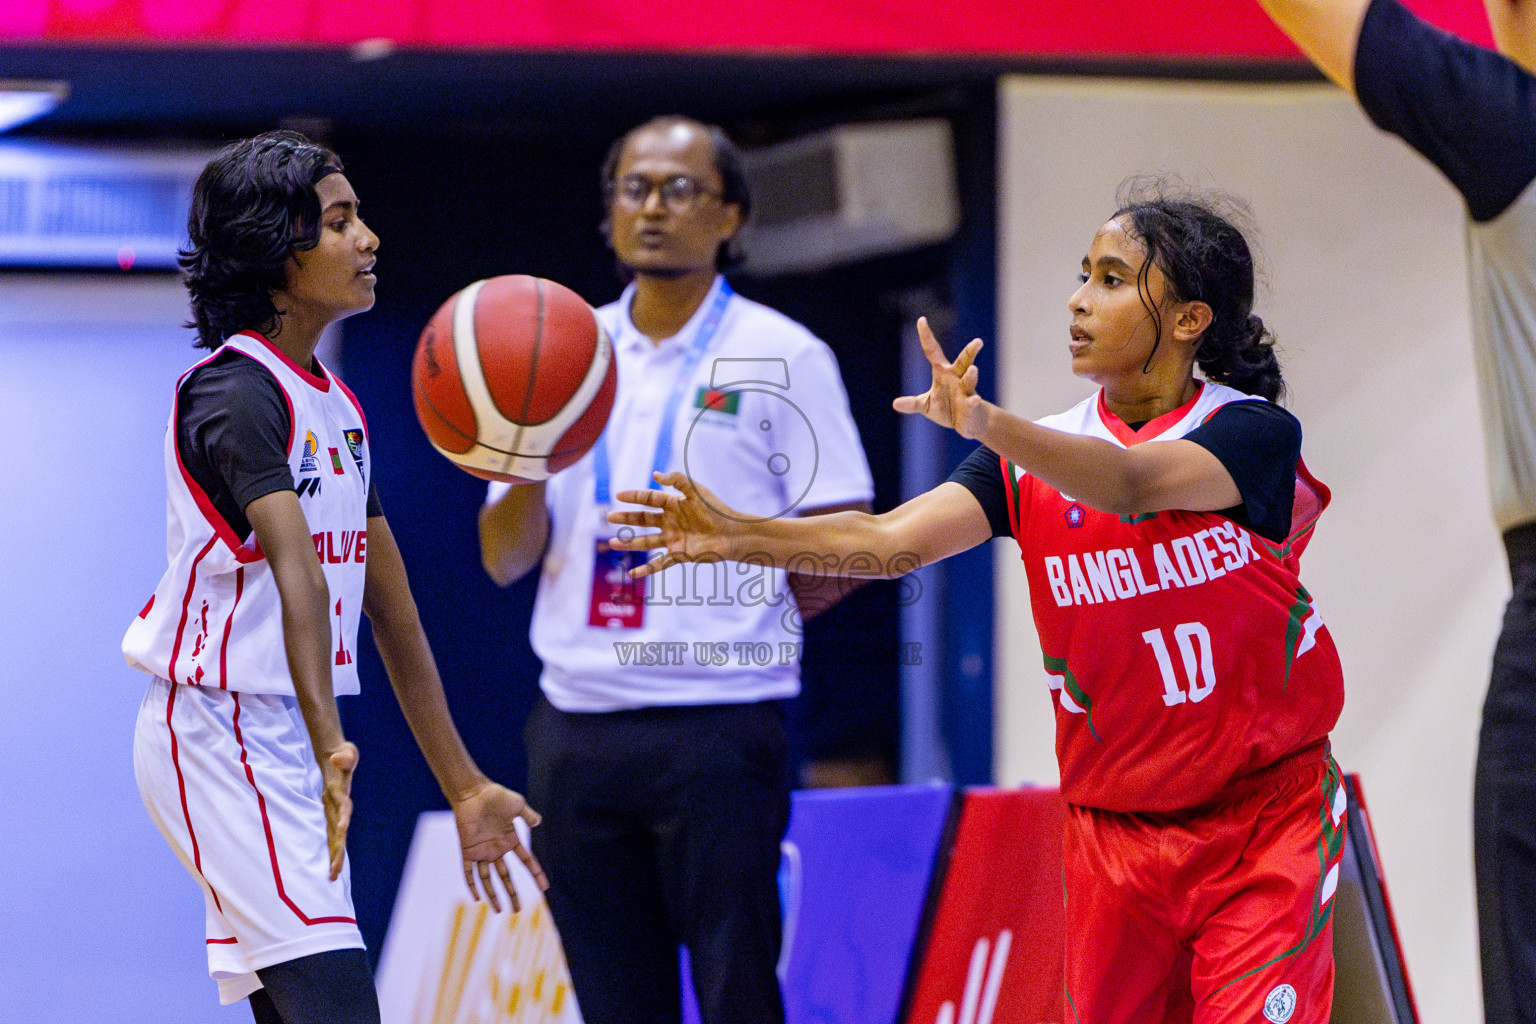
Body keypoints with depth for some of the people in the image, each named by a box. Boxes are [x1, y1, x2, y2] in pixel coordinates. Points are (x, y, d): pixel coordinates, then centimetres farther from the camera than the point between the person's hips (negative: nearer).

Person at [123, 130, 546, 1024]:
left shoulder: (338, 405, 15)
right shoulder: (233, 391, -14)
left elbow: (393, 611, 19)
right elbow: (296, 569, -32)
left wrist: (465, 789, 19)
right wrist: (329, 746, -45)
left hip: (290, 743, 9)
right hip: (219, 736, -9)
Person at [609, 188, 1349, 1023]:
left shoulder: (1254, 432, -11)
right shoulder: (1036, 460, 3)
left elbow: (1133, 486, -31)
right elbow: (893, 540, -12)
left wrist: (988, 426, -48)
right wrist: (745, 537, -27)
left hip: (1265, 821, -4)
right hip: (1114, 827, 4)